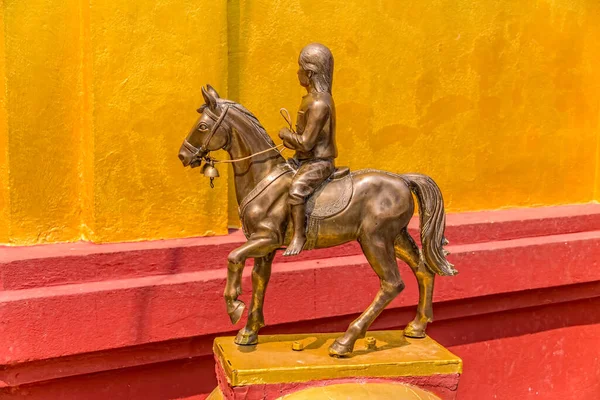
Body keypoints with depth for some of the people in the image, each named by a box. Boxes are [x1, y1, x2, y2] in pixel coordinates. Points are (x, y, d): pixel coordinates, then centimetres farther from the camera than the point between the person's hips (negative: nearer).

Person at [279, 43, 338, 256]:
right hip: (305, 159, 11)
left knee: (296, 190, -33)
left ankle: (299, 235, -22)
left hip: (318, 162, -11)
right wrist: (290, 140, 5)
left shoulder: (319, 103, -23)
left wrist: (286, 134, -9)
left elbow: (306, 142, -26)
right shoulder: (312, 97, 10)